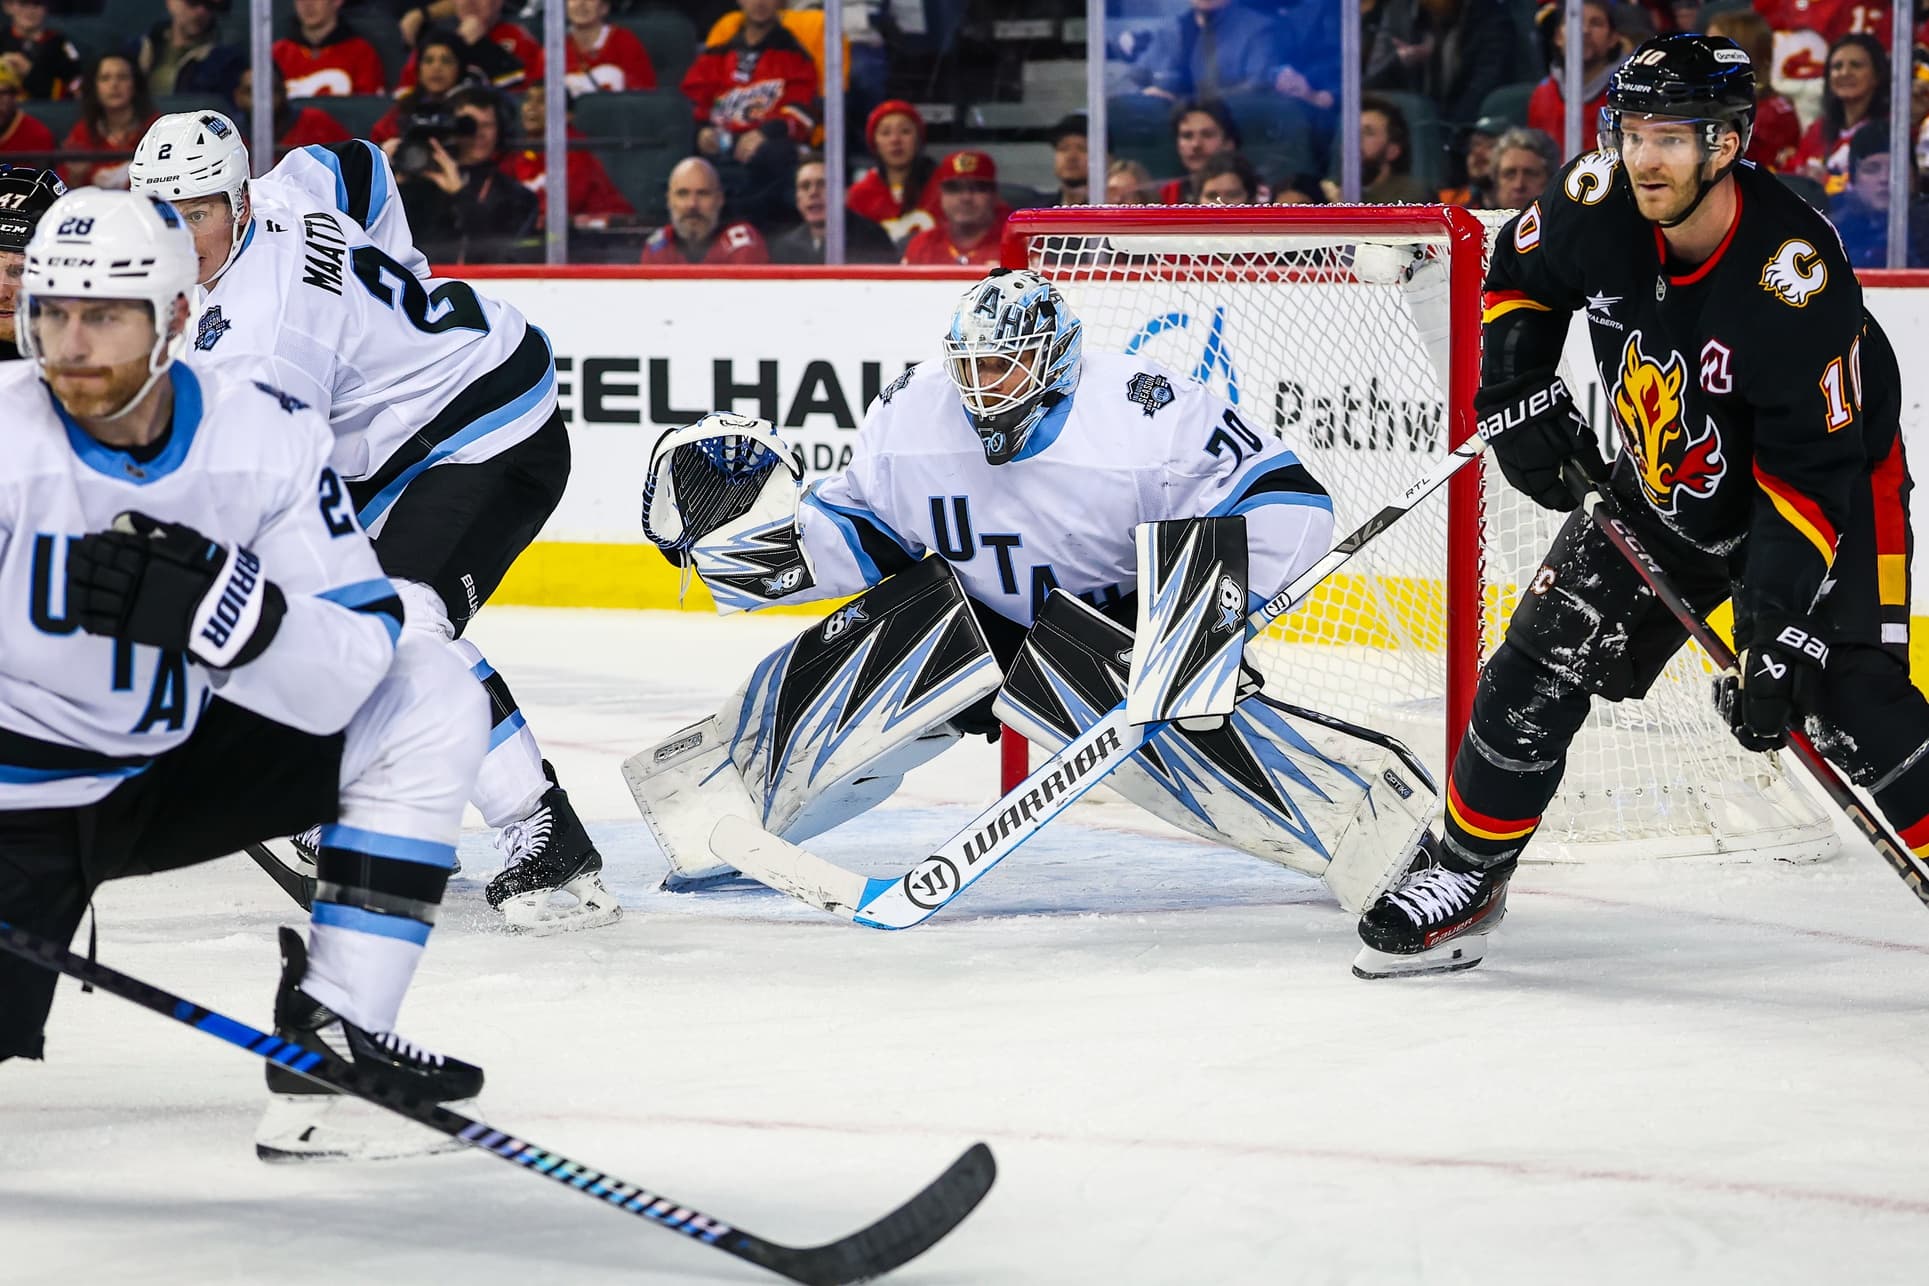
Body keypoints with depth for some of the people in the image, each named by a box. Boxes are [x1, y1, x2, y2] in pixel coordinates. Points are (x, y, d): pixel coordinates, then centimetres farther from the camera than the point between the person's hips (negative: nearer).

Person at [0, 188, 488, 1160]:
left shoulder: (269, 436, -12)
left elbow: (355, 668, -18)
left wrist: (221, 608, -36)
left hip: (184, 765, 4)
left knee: (431, 706, -9)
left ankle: (330, 1024, -8)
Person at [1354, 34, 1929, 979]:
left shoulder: (1797, 273, -35)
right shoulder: (1599, 205, -19)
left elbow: (1811, 473, -33)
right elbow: (1519, 273, 6)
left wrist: (1774, 632, -36)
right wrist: (1516, 395, -7)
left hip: (1832, 480, -5)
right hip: (1661, 485, 5)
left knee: (1850, 705, -21)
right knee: (1542, 662, 0)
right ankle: (1462, 878, 15)